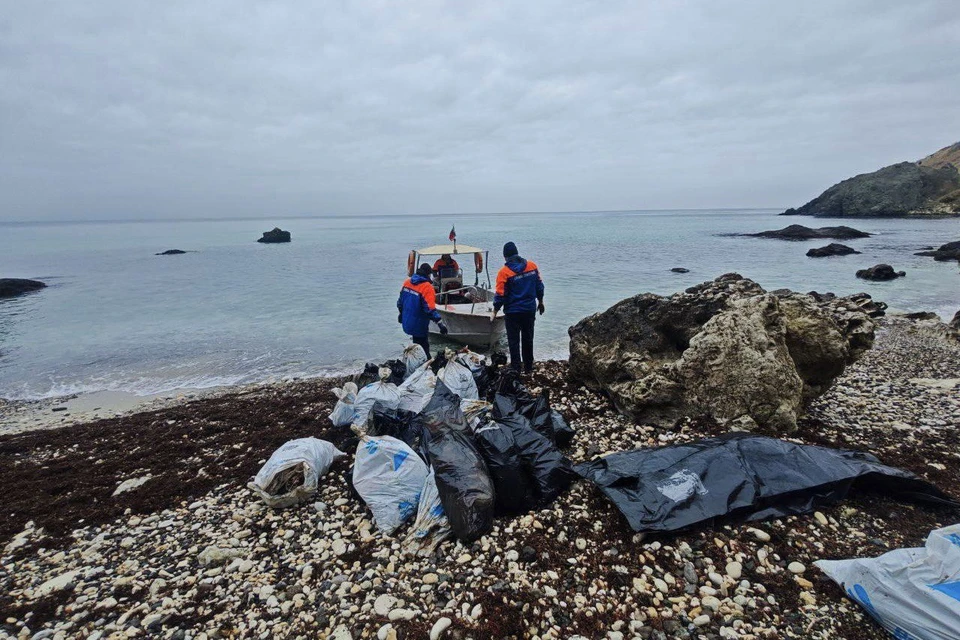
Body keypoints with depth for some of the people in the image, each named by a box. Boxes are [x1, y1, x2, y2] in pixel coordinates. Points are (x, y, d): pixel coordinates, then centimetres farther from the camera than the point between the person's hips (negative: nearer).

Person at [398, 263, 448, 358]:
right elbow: (430, 309, -27)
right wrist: (440, 323, -26)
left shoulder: (407, 282, 1)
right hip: (419, 326, -7)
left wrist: (401, 313, 28)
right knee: (423, 348, 4)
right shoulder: (427, 287, -21)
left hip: (407, 322, 8)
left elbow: (400, 300, 12)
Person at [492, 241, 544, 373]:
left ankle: (516, 368, 12)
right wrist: (540, 302, 17)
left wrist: (495, 310, -1)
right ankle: (528, 367, 27)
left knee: (514, 341, 7)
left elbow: (500, 294, -14)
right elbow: (539, 286, 3)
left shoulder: (504, 272, -15)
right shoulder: (532, 265, -3)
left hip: (512, 312, -4)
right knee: (528, 339, 17)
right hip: (530, 310, 4)